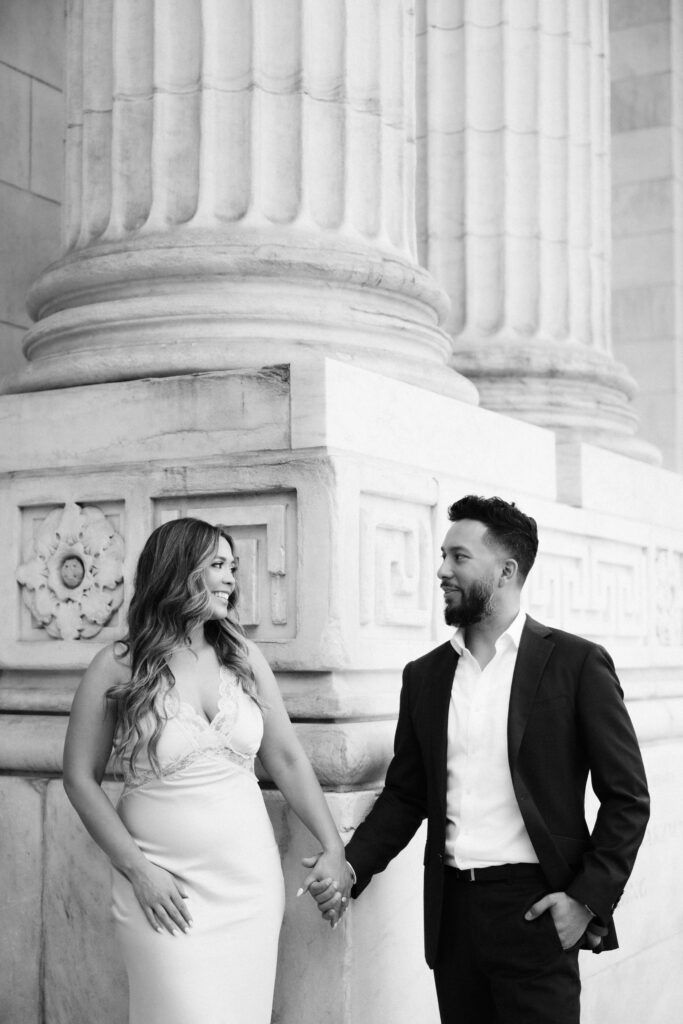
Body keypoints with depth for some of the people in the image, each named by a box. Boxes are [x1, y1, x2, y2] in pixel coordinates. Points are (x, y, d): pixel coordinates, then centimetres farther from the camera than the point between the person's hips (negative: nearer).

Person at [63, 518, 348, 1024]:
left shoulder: (244, 658, 4)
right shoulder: (117, 667, -6)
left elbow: (288, 759, 9)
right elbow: (81, 779, -2)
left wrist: (334, 847, 5)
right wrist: (137, 870, -8)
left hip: (251, 882, 4)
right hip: (164, 887, -3)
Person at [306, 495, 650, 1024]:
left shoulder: (577, 662, -3)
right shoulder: (425, 674, 9)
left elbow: (627, 797, -2)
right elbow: (405, 794, 12)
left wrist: (589, 898, -9)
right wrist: (352, 865, -3)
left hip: (535, 906, -4)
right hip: (452, 908, 4)